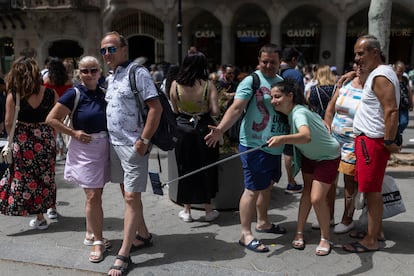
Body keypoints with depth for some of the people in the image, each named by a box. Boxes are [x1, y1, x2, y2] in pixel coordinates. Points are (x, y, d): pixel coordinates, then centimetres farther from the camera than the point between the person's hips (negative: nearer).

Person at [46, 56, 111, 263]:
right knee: (93, 196, -4)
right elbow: (51, 119, -7)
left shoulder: (104, 93, 5)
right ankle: (98, 242, 8)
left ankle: (91, 234, 30)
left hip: (103, 147, 5)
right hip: (84, 148, -5)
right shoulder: (74, 94, -9)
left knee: (97, 194, 14)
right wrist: (74, 133, -12)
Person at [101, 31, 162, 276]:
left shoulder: (137, 73, -11)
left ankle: (123, 255, 2)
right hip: (114, 144, 9)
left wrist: (144, 140, -20)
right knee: (128, 192, 17)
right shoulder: (110, 78, 14)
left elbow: (156, 108, -17)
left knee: (131, 197, -4)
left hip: (133, 145, -9)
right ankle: (143, 234, 35)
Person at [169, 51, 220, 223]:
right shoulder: (208, 85, -11)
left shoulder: (175, 85, -7)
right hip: (204, 129, -1)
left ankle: (187, 211, 23)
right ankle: (208, 210, 24)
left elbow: (174, 111, 0)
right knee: (206, 168, 13)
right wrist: (204, 110, 7)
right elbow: (215, 111, -14)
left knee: (185, 169, 13)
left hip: (183, 129, 1)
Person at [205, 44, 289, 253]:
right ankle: (246, 235, 6)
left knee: (267, 185, 20)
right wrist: (221, 129, -35)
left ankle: (262, 222, 38)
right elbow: (236, 108, -22)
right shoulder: (251, 81, -11)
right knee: (253, 189, -4)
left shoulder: (282, 82, 12)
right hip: (254, 146, -8)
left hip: (274, 147, 8)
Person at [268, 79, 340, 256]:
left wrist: (283, 139, -71)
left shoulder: (299, 113, -34)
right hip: (309, 155, 7)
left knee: (317, 199, -9)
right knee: (307, 191, 7)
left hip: (328, 157, -7)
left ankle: (325, 239, 12)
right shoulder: (290, 112, -9)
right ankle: (299, 233, 17)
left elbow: (306, 136, -57)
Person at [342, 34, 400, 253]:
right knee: (371, 190, 17)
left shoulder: (381, 77, -17)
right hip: (367, 139, 10)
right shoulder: (376, 73, 14)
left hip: (373, 141, -10)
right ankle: (375, 230, 29)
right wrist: (362, 71, 16)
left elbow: (391, 112, -25)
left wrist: (389, 142, -21)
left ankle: (371, 241, 5)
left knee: (372, 191, -4)